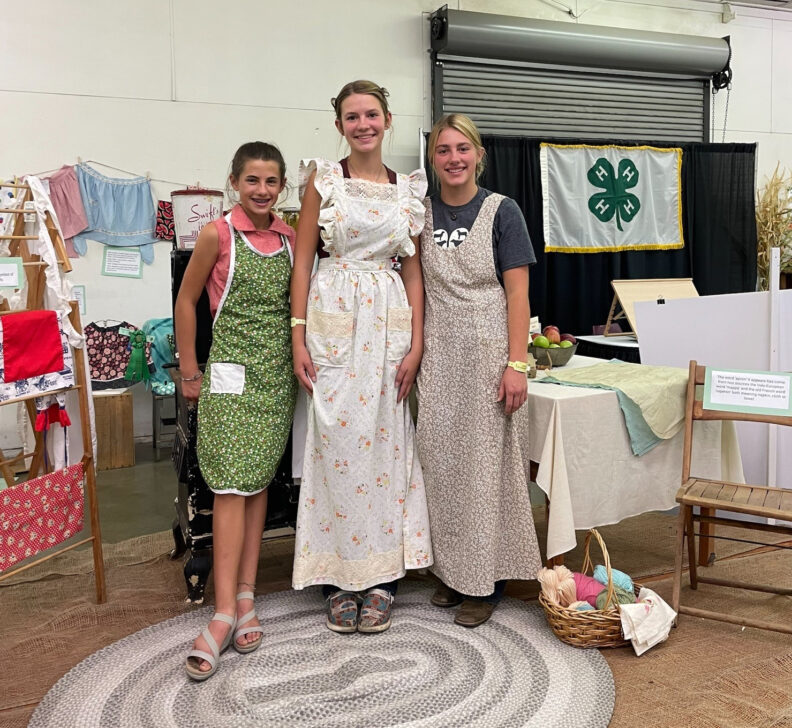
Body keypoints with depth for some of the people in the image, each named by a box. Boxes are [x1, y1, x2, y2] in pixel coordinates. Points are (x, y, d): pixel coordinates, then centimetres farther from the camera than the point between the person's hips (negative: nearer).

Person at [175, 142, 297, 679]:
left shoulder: (291, 238, 8)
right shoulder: (218, 235, -4)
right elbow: (186, 302, 2)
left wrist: (301, 358, 9)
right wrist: (190, 373, 1)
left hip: (280, 372, 4)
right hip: (233, 371, -4)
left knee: (259, 480, 6)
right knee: (233, 484, -10)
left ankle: (245, 595, 14)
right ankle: (227, 610, -8)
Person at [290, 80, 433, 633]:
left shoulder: (409, 190, 10)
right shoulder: (323, 180, 4)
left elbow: (413, 271, 9)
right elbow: (303, 261, 1)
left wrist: (416, 343, -1)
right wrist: (299, 337, -6)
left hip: (389, 323, 2)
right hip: (333, 320, -2)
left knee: (385, 441, 4)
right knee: (336, 441, 0)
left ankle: (382, 576, 16)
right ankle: (340, 577, 14)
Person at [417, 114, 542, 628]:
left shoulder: (501, 211, -3)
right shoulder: (422, 213, 8)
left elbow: (517, 294, -7)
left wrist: (517, 364, -14)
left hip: (488, 353, -4)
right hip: (438, 354, 4)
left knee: (485, 463, 1)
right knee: (442, 463, 8)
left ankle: (486, 580, 13)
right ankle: (452, 570, 23)